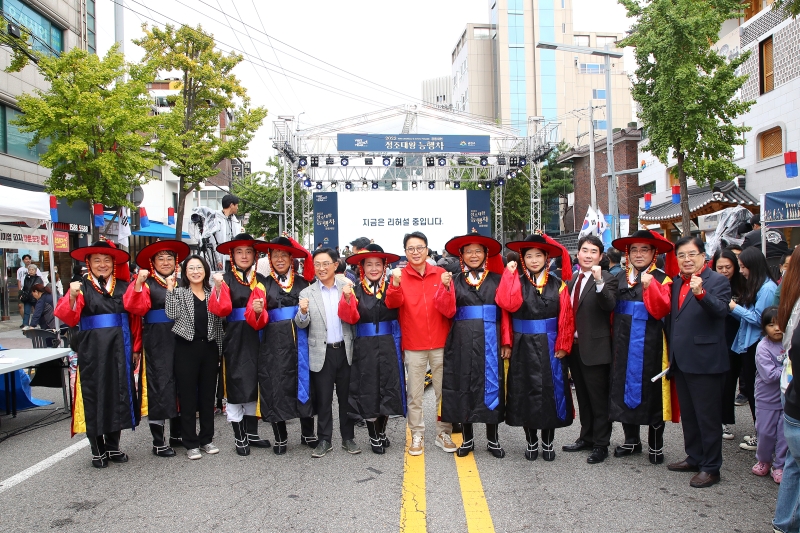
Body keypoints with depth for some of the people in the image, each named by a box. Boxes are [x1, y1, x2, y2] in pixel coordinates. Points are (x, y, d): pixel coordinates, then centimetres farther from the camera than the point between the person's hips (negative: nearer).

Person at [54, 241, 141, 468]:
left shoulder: (123, 287, 8)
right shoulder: (82, 287, -1)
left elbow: (135, 318, 9)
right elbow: (69, 319, -13)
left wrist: (136, 348, 5)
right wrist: (72, 297, -31)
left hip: (119, 350, 3)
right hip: (92, 351, -3)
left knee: (118, 395, 9)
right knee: (94, 396, 4)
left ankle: (113, 447, 24)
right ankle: (98, 450, 17)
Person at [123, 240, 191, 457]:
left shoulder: (182, 282, 12)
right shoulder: (147, 284, 0)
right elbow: (137, 308, -17)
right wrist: (138, 283, -27)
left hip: (180, 340, 5)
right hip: (157, 342, -5)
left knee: (180, 385, 12)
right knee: (160, 386, -2)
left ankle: (177, 435, 27)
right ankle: (158, 443, 8)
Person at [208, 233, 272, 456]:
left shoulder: (261, 280, 10)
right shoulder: (226, 279, -3)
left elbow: (265, 309, 9)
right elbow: (221, 310, -16)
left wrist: (260, 313, -11)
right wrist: (218, 289, -29)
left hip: (256, 338, 4)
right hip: (235, 338, -4)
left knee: (254, 382, 11)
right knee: (236, 383, 1)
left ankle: (252, 433, 23)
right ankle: (239, 437, 12)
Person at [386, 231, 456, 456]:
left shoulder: (441, 273, 2)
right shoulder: (400, 276, -1)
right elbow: (392, 304, -15)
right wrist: (395, 284, -32)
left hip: (440, 342, 1)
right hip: (413, 345, -1)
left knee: (444, 391, 9)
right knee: (414, 394, 6)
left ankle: (443, 433, 23)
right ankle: (417, 436, 19)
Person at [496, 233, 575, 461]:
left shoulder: (557, 285, 3)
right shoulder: (516, 281, 1)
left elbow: (566, 317, -1)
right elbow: (509, 304, -19)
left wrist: (563, 345, -9)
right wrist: (510, 274, -16)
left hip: (549, 348, 1)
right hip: (524, 348, -1)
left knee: (550, 393, 6)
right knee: (526, 393, 6)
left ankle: (548, 442, 21)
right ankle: (531, 442, 21)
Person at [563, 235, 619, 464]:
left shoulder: (607, 280, -9)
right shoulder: (572, 279, 10)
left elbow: (609, 306, -27)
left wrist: (599, 281, -38)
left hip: (595, 348, -7)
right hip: (574, 346, 7)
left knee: (599, 399, 1)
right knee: (583, 396, 18)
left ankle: (601, 445, 12)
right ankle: (586, 437, 30)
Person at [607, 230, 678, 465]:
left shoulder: (661, 278, -3)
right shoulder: (620, 278, 10)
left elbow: (661, 310, -15)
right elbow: (610, 309, 14)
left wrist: (650, 286, -26)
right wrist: (614, 338, 5)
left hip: (650, 346, -4)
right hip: (623, 345, 5)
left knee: (651, 391, 2)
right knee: (624, 389, 9)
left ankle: (655, 445, 16)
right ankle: (631, 441, 24)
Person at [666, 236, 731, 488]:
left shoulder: (717, 281, -9)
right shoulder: (676, 284, 13)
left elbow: (720, 310, -26)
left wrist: (701, 293, -42)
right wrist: (671, 353, 14)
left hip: (705, 361, -8)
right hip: (681, 361, 8)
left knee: (708, 416, 1)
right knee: (688, 414, 18)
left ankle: (711, 467, 12)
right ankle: (694, 458, 32)